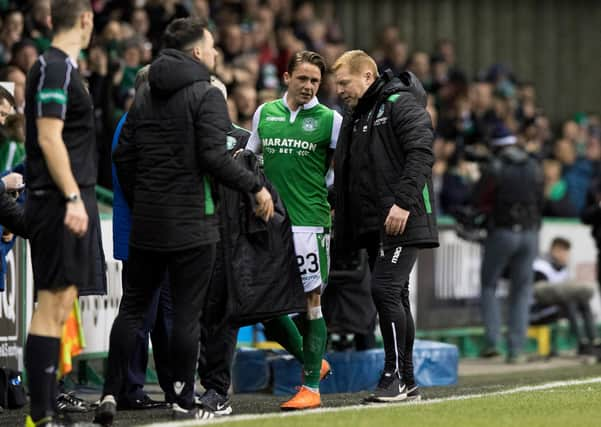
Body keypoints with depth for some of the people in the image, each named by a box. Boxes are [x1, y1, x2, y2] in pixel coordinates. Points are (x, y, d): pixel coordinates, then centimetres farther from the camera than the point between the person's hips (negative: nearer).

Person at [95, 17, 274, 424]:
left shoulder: (145, 95, 11)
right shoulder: (207, 95, -9)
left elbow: (123, 155, 10)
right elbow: (214, 157, -18)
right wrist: (257, 186, -8)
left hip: (147, 221, 6)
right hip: (192, 221, -6)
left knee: (133, 306, 11)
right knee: (187, 312, 1)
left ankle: (111, 392, 4)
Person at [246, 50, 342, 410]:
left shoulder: (329, 120, 1)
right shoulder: (264, 113, 10)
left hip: (310, 220, -4)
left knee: (310, 300, -6)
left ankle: (312, 386, -1)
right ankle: (313, 362, 23)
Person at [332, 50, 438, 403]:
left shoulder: (402, 105, -8)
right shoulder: (355, 117, 21)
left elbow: (421, 155, -19)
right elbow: (348, 172, 27)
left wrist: (403, 202, -25)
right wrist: (339, 207, 17)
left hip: (402, 220, -9)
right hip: (373, 224, 9)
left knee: (386, 290, -16)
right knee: (394, 297, 10)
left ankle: (395, 376, -12)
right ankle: (407, 382, 14)